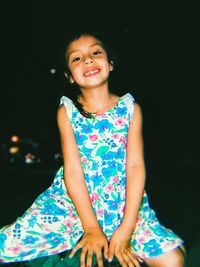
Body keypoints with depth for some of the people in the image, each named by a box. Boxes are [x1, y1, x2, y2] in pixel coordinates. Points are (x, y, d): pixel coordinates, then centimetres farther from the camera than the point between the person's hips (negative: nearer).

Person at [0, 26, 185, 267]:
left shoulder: (130, 108, -3)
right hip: (73, 199, 0)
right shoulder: (67, 111, -4)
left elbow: (136, 166, -8)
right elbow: (72, 169, -9)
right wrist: (91, 228, -14)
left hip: (123, 203, 1)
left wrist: (126, 229, -16)